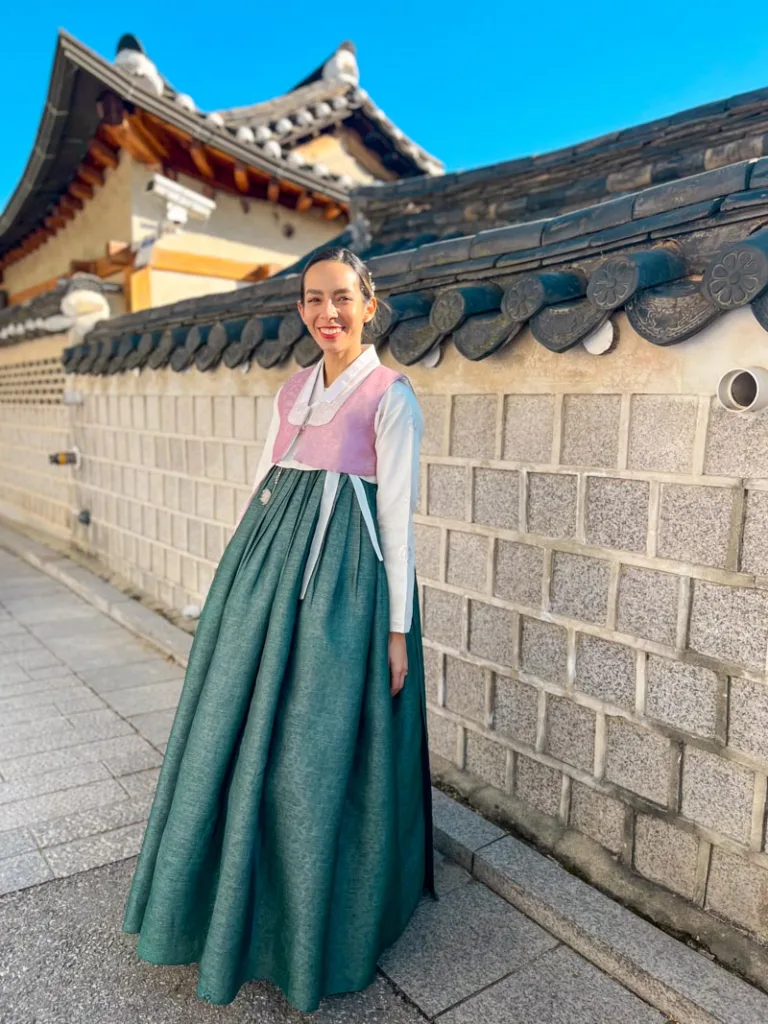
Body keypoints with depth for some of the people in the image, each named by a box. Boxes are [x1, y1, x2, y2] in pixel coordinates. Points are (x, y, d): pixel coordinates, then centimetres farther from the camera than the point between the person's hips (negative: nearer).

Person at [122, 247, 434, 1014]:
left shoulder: (391, 396, -4)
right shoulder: (290, 393, 14)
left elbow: (397, 513, -8)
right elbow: (264, 485, 16)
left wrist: (397, 628, -10)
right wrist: (242, 578, 14)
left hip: (343, 575, -6)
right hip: (270, 565, 7)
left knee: (318, 752, 3)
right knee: (238, 731, 15)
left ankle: (319, 922, 29)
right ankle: (237, 897, 41)